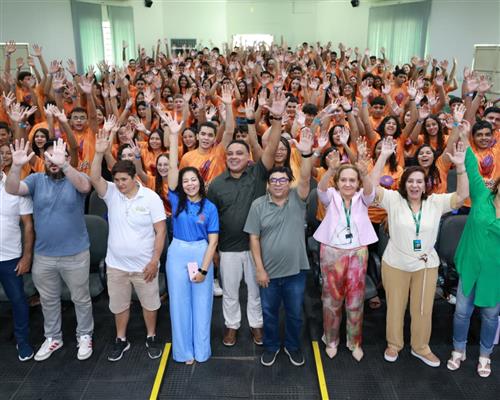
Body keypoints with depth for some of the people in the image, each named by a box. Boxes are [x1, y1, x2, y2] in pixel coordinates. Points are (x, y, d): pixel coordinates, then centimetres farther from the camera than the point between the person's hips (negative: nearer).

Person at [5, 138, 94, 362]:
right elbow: (11, 190, -16)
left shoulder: (76, 178, -9)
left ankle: (85, 336, 33)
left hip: (75, 255, -3)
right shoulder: (36, 180, -1)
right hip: (43, 256, 3)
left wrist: (63, 165, -48)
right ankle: (53, 338, 39)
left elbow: (85, 187, -33)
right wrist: (16, 166, -35)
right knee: (48, 300, 20)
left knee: (81, 299, 14)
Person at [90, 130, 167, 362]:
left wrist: (155, 260, -15)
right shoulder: (111, 193, -6)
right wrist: (99, 153, -38)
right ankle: (121, 340, 39)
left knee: (149, 303, 15)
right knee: (118, 304, 19)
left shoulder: (151, 197, -14)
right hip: (116, 264, 3)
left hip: (144, 264, -3)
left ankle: (151, 338, 37)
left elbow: (161, 230, -12)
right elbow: (94, 178, -25)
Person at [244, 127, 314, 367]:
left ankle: (292, 346, 40)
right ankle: (271, 346, 40)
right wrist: (259, 268, -9)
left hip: (296, 270, 0)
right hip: (268, 271, 0)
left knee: (295, 313, 17)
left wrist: (306, 154, -42)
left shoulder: (297, 199, -6)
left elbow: (305, 179, -26)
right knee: (269, 313, 17)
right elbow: (254, 238, -6)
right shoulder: (258, 205, -6)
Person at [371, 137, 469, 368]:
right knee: (395, 306, 14)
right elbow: (372, 186, -20)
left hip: (427, 264, 2)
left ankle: (420, 347, 35)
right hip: (395, 264, -2)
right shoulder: (393, 199, -8)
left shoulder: (435, 202, -3)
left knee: (423, 309, 14)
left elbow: (462, 195, -11)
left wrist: (460, 166, -24)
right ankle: (393, 344, 34)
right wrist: (383, 156, -26)